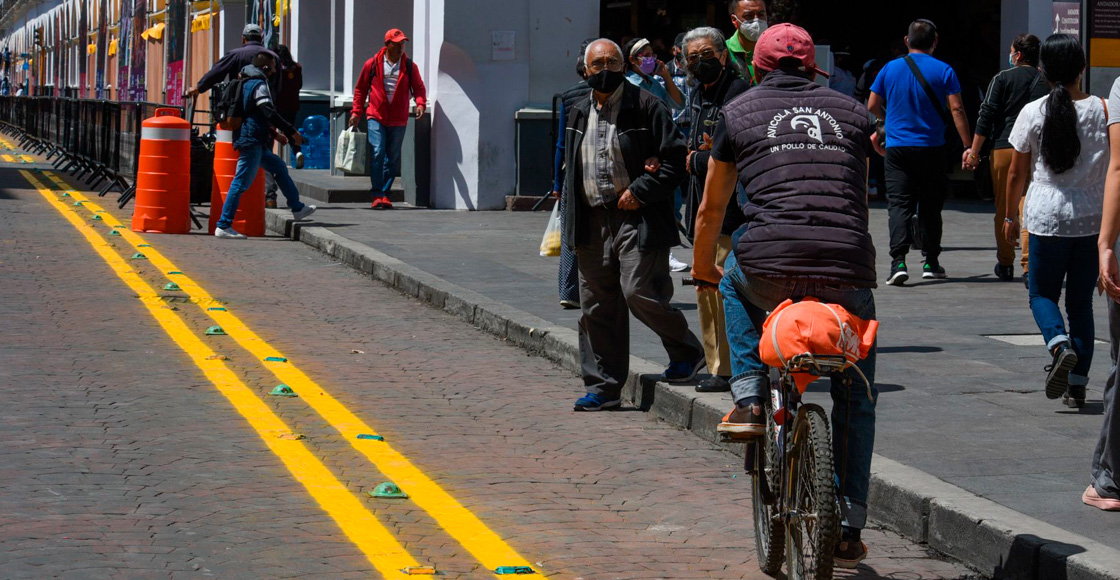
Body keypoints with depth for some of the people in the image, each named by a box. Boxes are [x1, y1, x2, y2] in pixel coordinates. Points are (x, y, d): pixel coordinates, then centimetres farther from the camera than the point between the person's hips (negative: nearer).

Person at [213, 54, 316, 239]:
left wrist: (274, 134, 31)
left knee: (279, 167, 21)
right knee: (241, 182, -10)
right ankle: (223, 226, -11)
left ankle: (297, 209, 30)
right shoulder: (259, 85, -11)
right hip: (251, 142, -11)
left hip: (255, 142, 11)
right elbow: (270, 114, -19)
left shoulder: (247, 83, 19)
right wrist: (291, 132, -12)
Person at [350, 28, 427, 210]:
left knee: (393, 158, 5)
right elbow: (360, 89, 10)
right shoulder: (372, 64, 3)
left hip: (398, 120, 2)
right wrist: (356, 112, 4)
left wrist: (420, 103, -15)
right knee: (377, 153, -15)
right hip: (376, 117, -2)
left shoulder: (409, 66, 6)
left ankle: (384, 193, 15)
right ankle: (377, 195, -12)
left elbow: (418, 87, 6)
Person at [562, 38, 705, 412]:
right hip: (593, 223, 6)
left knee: (639, 293, -15)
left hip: (636, 218, -6)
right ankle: (603, 387, 15)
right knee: (596, 307, 7)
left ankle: (686, 352, 10)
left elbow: (674, 160, -7)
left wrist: (640, 191, -14)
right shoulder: (579, 113, 16)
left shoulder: (646, 107, -4)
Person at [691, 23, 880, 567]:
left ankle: (748, 398, 22)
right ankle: (849, 530, 18)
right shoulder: (853, 112, 22)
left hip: (769, 271, -2)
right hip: (848, 272, 2)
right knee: (856, 398, 20)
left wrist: (703, 267, 44)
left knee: (736, 278, 36)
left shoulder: (739, 111, 16)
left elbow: (711, 209, 26)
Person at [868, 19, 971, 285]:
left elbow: (872, 106, 9)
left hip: (897, 147, 0)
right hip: (931, 148, 0)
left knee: (899, 204, -2)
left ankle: (898, 261, -18)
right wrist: (969, 146, -6)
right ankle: (931, 261, 16)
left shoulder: (890, 69, 3)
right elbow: (957, 110, -8)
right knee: (930, 206, 12)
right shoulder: (943, 71, -3)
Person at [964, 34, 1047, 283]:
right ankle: (1030, 266, -14)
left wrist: (974, 151, -1)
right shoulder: (1047, 82, 8)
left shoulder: (1003, 79, 0)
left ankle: (1005, 264, 19)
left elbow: (987, 116, -4)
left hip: (1003, 149, -2)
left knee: (1004, 208, 10)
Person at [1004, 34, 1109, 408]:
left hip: (1047, 218, -1)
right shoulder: (1101, 110, -3)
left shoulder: (1033, 113, -4)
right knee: (1081, 301, 10)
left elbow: (1017, 173, 3)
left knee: (1042, 293, 12)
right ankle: (1077, 385, 6)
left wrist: (1010, 216, 15)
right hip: (1093, 219, 2)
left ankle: (1060, 345, -18)